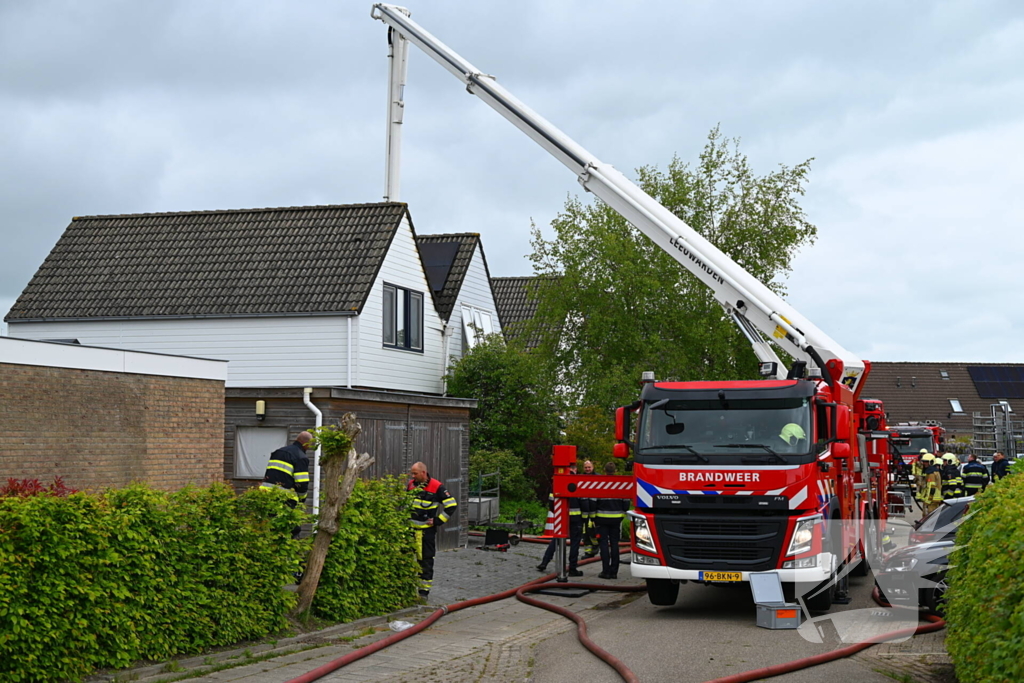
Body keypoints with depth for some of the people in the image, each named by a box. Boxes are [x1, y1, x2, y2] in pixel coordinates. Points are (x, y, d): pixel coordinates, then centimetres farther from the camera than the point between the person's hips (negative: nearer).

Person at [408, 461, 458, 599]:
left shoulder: (437, 487, -11)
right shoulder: (411, 484, 6)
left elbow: (452, 505, -8)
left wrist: (437, 520, -10)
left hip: (427, 531, -5)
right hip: (410, 528, 5)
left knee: (426, 560, 1)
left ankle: (424, 590, 8)